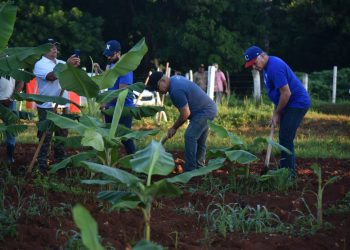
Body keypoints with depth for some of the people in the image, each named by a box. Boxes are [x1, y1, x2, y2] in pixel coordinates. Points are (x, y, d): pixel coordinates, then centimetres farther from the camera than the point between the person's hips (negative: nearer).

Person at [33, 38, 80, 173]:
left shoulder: (61, 63, 14)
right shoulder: (40, 64, -4)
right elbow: (52, 76, -22)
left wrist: (74, 66, -19)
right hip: (47, 106, -6)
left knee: (62, 135, 10)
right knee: (45, 136, -5)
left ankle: (60, 161, 19)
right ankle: (42, 164, -2)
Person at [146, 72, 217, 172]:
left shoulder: (176, 90, -25)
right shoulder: (174, 78, 7)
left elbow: (186, 113, -22)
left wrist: (174, 128, -8)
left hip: (204, 112, -11)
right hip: (210, 108, 11)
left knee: (190, 136, -14)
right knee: (200, 140, 15)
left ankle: (190, 170, -14)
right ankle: (199, 166, 22)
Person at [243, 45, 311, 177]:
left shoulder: (275, 67, -23)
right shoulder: (267, 67, 9)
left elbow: (286, 93, -24)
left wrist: (277, 113, -11)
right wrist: (276, 112, 9)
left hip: (297, 103, -10)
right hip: (290, 105, 10)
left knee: (285, 138, -12)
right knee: (285, 138, 14)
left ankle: (289, 174, -9)